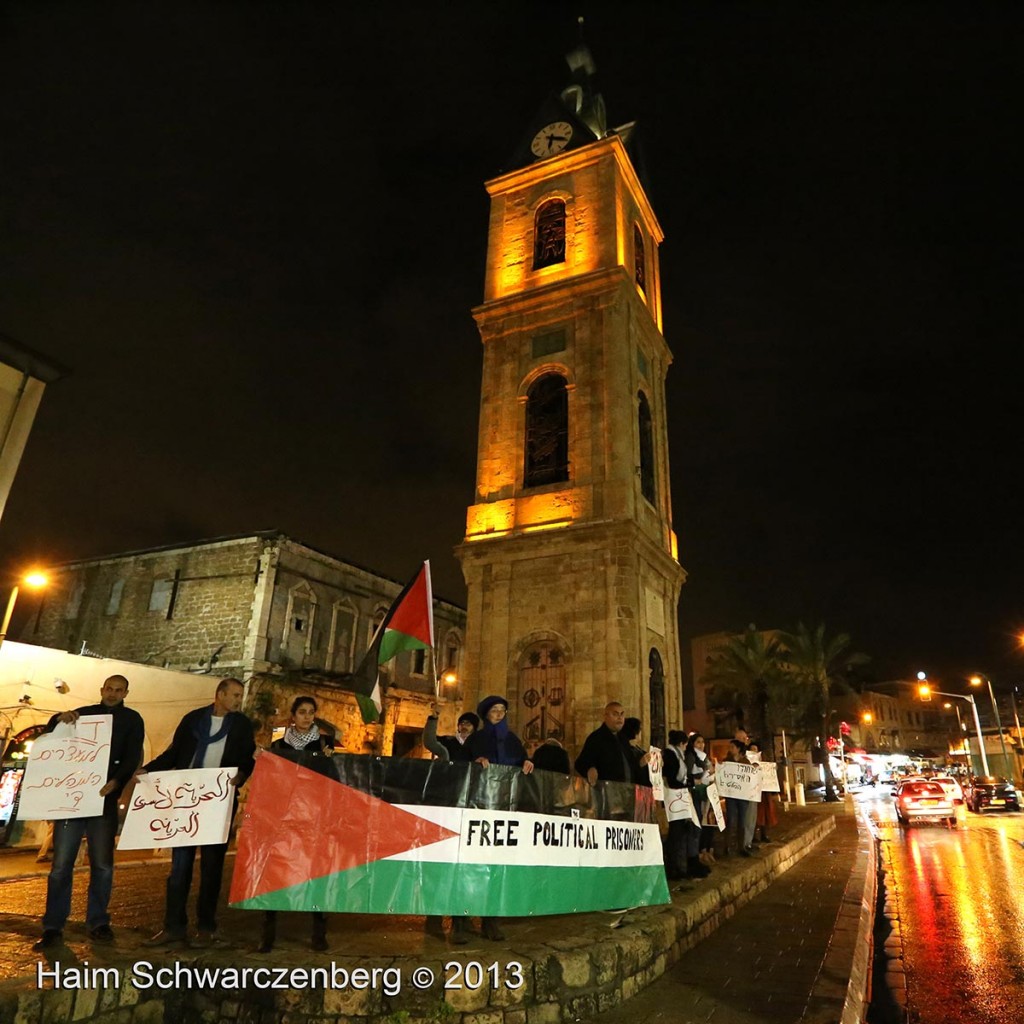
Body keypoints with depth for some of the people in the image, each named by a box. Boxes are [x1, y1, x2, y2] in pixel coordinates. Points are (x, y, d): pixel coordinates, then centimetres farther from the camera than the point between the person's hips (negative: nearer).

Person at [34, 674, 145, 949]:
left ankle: (98, 923, 13)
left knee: (102, 865, 3)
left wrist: (115, 782, -24)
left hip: (104, 798, -1)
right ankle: (53, 927, 9)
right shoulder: (82, 714, 12)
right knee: (61, 864, -1)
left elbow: (133, 757, -6)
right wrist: (58, 720, -12)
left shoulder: (132, 719, 6)